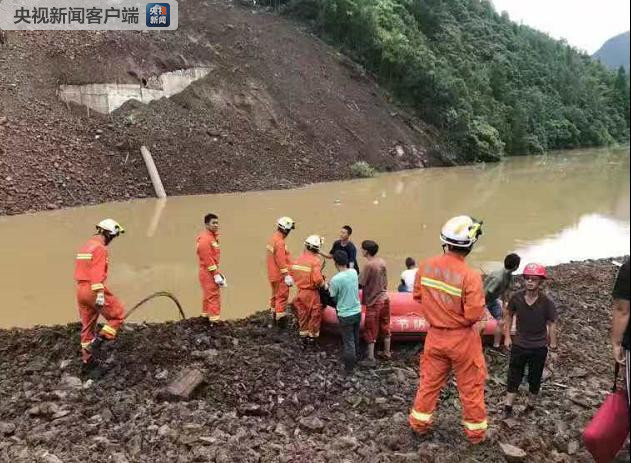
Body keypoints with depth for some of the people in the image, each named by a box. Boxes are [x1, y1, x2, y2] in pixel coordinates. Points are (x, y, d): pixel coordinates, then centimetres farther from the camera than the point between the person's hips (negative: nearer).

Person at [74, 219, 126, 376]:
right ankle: (98, 341, -6)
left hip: (81, 290, 10)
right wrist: (100, 294, -25)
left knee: (87, 326, 14)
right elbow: (97, 273, -21)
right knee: (118, 314, 2)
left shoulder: (85, 246, 19)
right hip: (94, 290, -9)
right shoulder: (100, 248, -11)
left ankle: (87, 361, 20)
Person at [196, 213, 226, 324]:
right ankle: (214, 320, -8)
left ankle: (206, 316, 28)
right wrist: (216, 275, -22)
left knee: (208, 296, 18)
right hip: (209, 273, -10)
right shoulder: (205, 238, -18)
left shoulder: (211, 236, 14)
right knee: (214, 297, -9)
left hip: (211, 272, 10)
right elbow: (207, 259, -22)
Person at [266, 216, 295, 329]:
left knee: (275, 295, 19)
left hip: (272, 274, 10)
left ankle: (274, 318, 30)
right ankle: (281, 320, -1)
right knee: (282, 297, -4)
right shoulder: (279, 242, -21)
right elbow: (281, 261, -24)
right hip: (280, 275, -10)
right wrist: (287, 275, -22)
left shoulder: (272, 239, 10)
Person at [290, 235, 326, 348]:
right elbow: (318, 279, -27)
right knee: (315, 316, 12)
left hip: (300, 291, 6)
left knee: (303, 316, 18)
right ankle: (312, 339, 21)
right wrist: (324, 285, -8)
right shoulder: (315, 261, -19)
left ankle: (303, 339, 28)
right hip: (312, 293, -5)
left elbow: (291, 274, 5)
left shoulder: (298, 259, -1)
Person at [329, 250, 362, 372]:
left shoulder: (335, 279, -22)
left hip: (345, 315, -5)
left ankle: (349, 366, 17)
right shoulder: (354, 272, -5)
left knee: (348, 341, 7)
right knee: (355, 338, 23)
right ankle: (355, 358, 41)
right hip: (357, 311, 6)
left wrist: (330, 287, 10)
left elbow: (333, 297, -10)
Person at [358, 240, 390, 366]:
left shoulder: (369, 265, -20)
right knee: (385, 327, 20)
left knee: (370, 331, 3)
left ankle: (371, 358, 8)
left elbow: (360, 284, -19)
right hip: (384, 298, 7)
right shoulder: (382, 262, 2)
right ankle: (387, 352, 32)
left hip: (374, 301, -7)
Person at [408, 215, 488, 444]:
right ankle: (475, 431, 33)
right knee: (471, 387, 16)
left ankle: (419, 423, 35)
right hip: (463, 339, -4)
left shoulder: (426, 266, -11)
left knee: (430, 381, 20)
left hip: (435, 335, 4)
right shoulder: (470, 276, -26)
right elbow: (474, 315, -22)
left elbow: (418, 295, 3)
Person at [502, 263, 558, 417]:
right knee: (514, 375, 7)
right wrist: (507, 336, 2)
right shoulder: (516, 298, -11)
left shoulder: (546, 303, -17)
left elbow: (551, 323, -8)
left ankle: (532, 403, 36)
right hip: (519, 344, 1)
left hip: (539, 347, -1)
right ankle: (508, 406, 16)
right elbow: (509, 315, 3)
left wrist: (552, 343, -9)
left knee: (535, 377, 15)